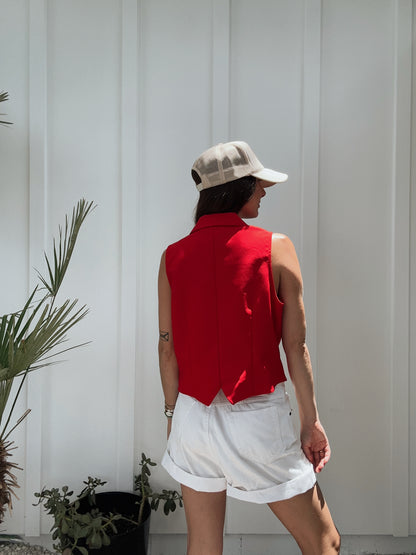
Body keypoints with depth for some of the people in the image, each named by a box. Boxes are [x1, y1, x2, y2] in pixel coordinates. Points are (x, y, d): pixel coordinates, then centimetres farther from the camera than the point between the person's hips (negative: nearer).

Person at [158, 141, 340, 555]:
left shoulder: (173, 257, 0)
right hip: (257, 418, -4)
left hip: (194, 416, 4)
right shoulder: (275, 248, -8)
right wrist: (311, 421, 2)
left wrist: (173, 412, 15)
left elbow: (167, 347, 2)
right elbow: (295, 348, -8)